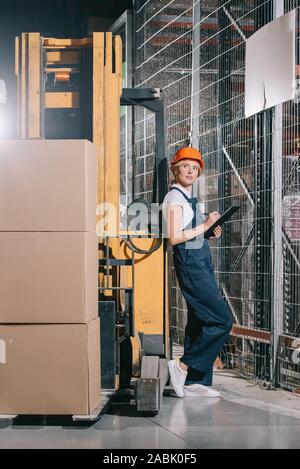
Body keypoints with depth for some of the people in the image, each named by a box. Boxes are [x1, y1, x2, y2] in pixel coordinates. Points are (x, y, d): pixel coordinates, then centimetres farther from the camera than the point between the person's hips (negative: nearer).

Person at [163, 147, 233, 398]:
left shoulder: (188, 198, 19)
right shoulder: (175, 198, -10)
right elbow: (174, 237, -19)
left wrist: (210, 232, 8)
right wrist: (205, 225, -15)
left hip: (201, 262, 10)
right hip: (190, 262, -10)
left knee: (200, 321, 9)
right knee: (223, 320, -12)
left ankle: (195, 381, 13)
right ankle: (183, 365, -7)